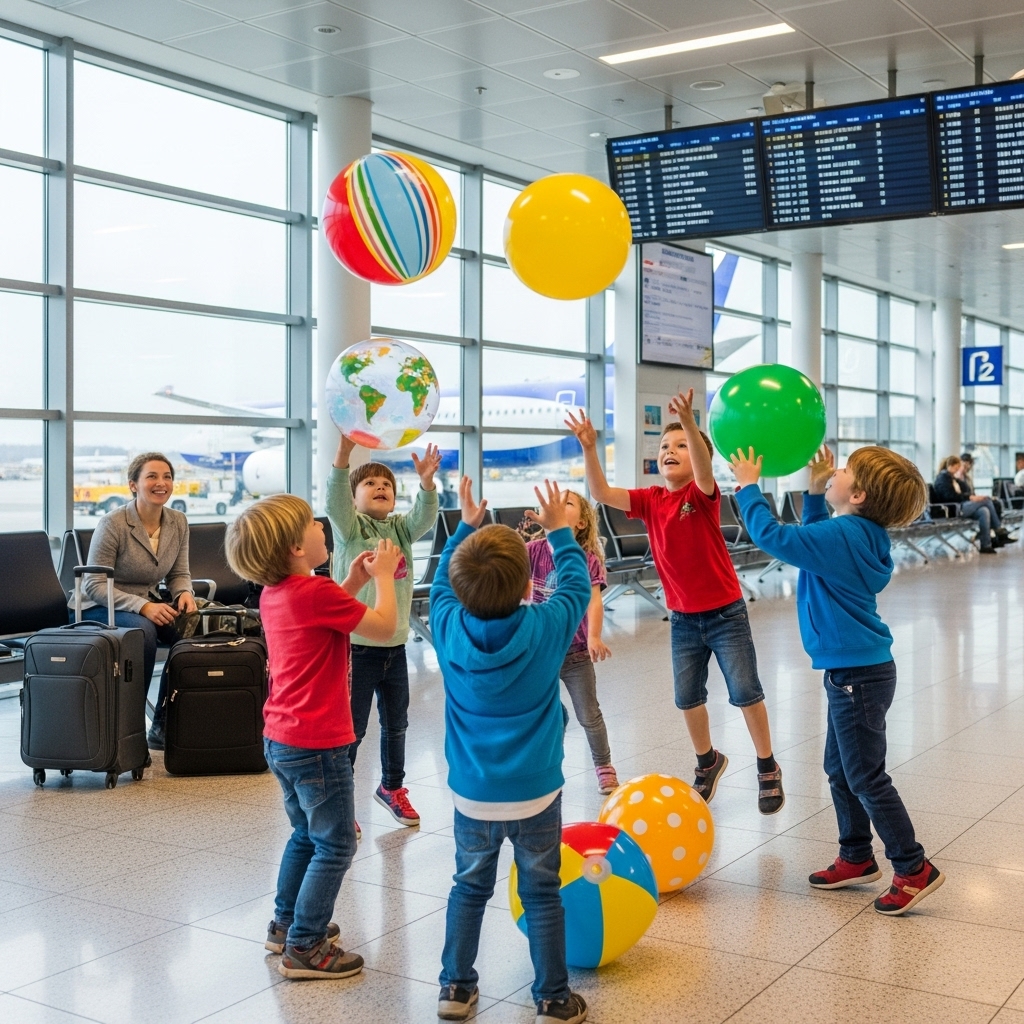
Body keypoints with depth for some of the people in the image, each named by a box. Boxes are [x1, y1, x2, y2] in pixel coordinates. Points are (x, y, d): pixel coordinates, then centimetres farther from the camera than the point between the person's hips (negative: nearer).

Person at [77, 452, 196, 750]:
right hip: (100, 608, -5)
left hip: (148, 605, 6)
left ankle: (164, 726, -13)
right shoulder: (112, 523, -17)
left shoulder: (178, 523, 1)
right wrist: (143, 606, -30)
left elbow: (179, 574, 9)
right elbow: (94, 585, -17)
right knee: (142, 630, -37)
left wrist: (184, 593, -16)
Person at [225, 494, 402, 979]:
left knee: (306, 835, 24)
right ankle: (304, 948, 6)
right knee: (334, 846, 2)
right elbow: (384, 627, -15)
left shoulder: (274, 593, 6)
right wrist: (382, 576, -1)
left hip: (281, 739, 9)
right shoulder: (316, 592, -21)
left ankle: (286, 924, 35)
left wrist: (353, 581, 10)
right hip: (317, 744, -9)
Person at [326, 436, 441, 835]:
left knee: (396, 723, 19)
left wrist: (426, 480, -30)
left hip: (395, 645, 5)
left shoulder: (400, 529, 8)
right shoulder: (350, 528, -5)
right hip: (356, 645, -5)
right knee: (352, 728, 1)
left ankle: (392, 787, 38)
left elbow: (425, 516, -10)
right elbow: (335, 501, -24)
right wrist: (344, 453, -40)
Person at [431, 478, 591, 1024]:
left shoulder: (448, 628, -10)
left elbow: (442, 583, 11)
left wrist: (466, 525, 16)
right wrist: (558, 528, 13)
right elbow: (576, 583, 2)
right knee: (541, 895, 10)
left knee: (469, 888, 18)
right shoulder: (546, 628, -17)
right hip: (534, 793, -2)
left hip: (471, 793, 2)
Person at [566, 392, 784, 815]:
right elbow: (602, 493, -12)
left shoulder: (703, 494, -13)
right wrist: (589, 449, -27)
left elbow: (704, 471, -37)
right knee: (687, 695, 11)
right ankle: (708, 761, 35)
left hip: (725, 613, -5)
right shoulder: (650, 500, -1)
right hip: (683, 618, 5)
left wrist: (689, 422, -54)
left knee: (745, 691, 1)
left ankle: (768, 767, 19)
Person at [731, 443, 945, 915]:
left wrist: (748, 486, -11)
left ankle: (913, 868, 8)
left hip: (859, 674, -10)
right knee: (840, 770, 18)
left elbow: (771, 536, -24)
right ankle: (856, 858, 29)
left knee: (866, 777, -1)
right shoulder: (859, 535, 7)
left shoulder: (842, 535, -21)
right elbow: (811, 538, 27)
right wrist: (814, 491, 16)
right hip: (853, 669, 10)